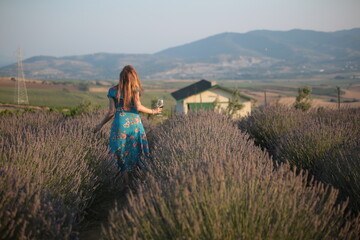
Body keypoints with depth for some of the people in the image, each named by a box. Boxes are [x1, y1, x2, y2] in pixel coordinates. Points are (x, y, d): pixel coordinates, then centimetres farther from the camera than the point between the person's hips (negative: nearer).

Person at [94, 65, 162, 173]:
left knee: (121, 154, 8)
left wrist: (100, 125, 11)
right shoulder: (135, 89, -1)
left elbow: (111, 112, -1)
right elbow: (138, 107, -11)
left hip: (120, 124, 0)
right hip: (135, 123, 0)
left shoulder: (112, 91, 1)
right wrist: (153, 111, 4)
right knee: (136, 151, 9)